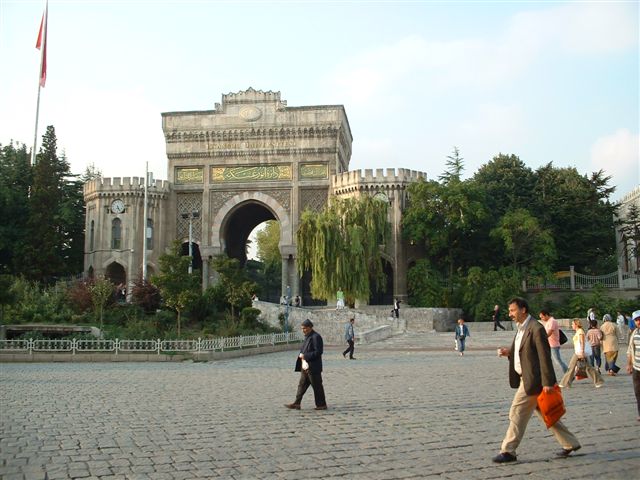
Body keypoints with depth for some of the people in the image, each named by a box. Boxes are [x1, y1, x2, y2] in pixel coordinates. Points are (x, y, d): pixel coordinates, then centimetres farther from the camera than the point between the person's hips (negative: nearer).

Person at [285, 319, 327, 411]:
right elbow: (303, 351, 18)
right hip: (305, 366, 9)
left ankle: (321, 405, 11)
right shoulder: (307, 337, 14)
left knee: (317, 386, 0)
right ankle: (297, 403, 14)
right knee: (302, 385, 10)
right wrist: (303, 359, -2)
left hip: (313, 367, -9)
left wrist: (304, 356, -16)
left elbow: (318, 352, -21)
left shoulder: (316, 337, -15)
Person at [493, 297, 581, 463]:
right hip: (526, 378, 10)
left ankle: (508, 451, 3)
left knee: (517, 413, -5)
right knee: (545, 414, 17)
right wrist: (509, 352, 4)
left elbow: (544, 356, -20)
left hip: (533, 380, -10)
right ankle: (570, 444, 27)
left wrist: (547, 382, -21)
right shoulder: (522, 328, 12)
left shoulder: (536, 328, -17)